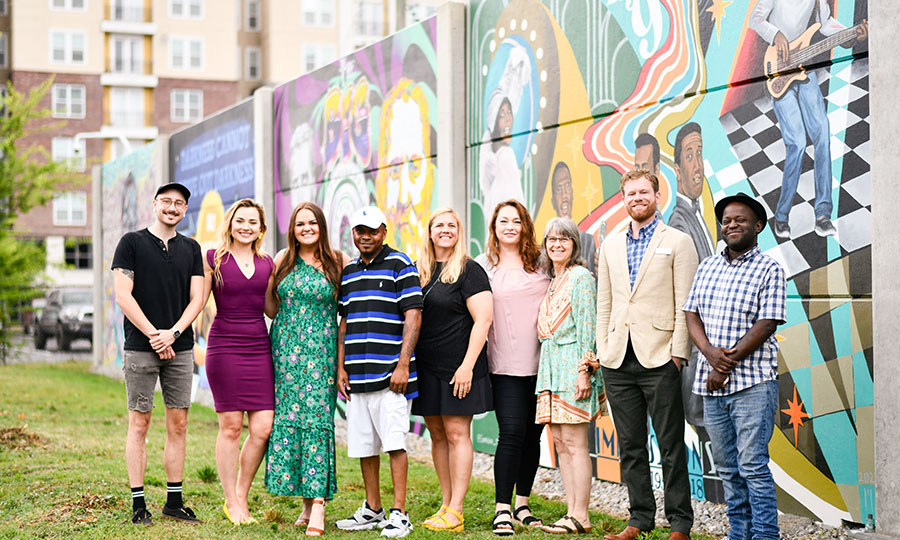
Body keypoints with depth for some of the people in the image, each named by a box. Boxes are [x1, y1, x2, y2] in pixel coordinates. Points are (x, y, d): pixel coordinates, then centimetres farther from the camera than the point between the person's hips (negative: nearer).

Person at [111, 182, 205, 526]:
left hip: (180, 348, 4)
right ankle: (138, 504, 4)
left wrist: (173, 333, -9)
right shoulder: (132, 243, 2)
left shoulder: (191, 249, 13)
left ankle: (174, 501, 11)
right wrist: (154, 336, -10)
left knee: (178, 424, 4)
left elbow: (197, 298, 7)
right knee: (139, 424, -1)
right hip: (140, 348, -3)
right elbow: (123, 296, -5)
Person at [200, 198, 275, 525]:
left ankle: (241, 498, 15)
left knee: (263, 429, -2)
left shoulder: (267, 264, 13)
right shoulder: (213, 259, 2)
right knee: (231, 426, -1)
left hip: (259, 348, 4)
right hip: (224, 347, -4)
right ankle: (231, 502, 12)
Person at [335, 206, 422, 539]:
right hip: (357, 375, 6)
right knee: (364, 445, 9)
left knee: (394, 442, -9)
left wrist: (403, 364, -15)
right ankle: (372, 511, 20)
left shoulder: (400, 265, -2)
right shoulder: (348, 272, 16)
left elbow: (413, 316, -8)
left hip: (390, 373, -6)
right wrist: (340, 368, 12)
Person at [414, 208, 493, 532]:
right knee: (437, 435, 8)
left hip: (458, 368, -6)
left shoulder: (469, 271, -5)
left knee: (456, 433, -5)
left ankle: (455, 512, -3)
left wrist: (467, 365, -17)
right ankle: (447, 504, 16)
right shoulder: (419, 271, 14)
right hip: (426, 368, 6)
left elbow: (483, 319, -11)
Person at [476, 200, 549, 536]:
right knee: (511, 433, -10)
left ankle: (522, 504, 21)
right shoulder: (483, 265, 3)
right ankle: (502, 509, -4)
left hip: (541, 363, 3)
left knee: (533, 434, 8)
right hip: (506, 366, -3)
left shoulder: (541, 262, 8)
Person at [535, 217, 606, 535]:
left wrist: (584, 370, -17)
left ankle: (580, 517, -5)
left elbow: (587, 326, -12)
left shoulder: (581, 277, -6)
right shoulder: (551, 281, 18)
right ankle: (572, 512, 11)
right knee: (560, 442, 7)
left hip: (572, 364, -8)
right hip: (550, 365, 8)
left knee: (574, 443, -8)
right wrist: (545, 368, 17)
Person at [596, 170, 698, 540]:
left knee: (671, 446, -1)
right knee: (630, 446, 10)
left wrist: (679, 353, -11)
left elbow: (685, 303, -4)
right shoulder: (610, 246, 16)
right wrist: (603, 350, 8)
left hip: (659, 358, -5)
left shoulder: (677, 242, 2)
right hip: (618, 362, 5)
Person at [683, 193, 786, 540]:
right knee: (727, 469, 10)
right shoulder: (707, 267, 15)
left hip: (752, 384, -6)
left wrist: (727, 365, -13)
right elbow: (691, 314, 10)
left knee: (753, 466, -9)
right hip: (712, 384, 6)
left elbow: (766, 325, -10)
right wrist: (710, 352, -9)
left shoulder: (769, 270, -3)